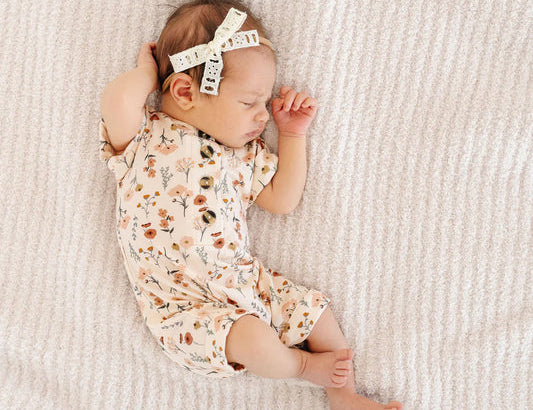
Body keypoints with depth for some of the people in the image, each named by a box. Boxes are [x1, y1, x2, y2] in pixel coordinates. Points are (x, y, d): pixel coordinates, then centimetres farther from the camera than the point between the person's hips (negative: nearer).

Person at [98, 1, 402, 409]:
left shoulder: (244, 152, 10)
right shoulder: (144, 138, -9)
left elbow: (282, 200, 14)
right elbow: (118, 99, -32)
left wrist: (293, 133, 10)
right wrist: (147, 72, -9)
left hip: (245, 280, 7)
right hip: (183, 305, -6)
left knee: (315, 309, 2)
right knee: (253, 337, -28)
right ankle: (304, 366, 6)